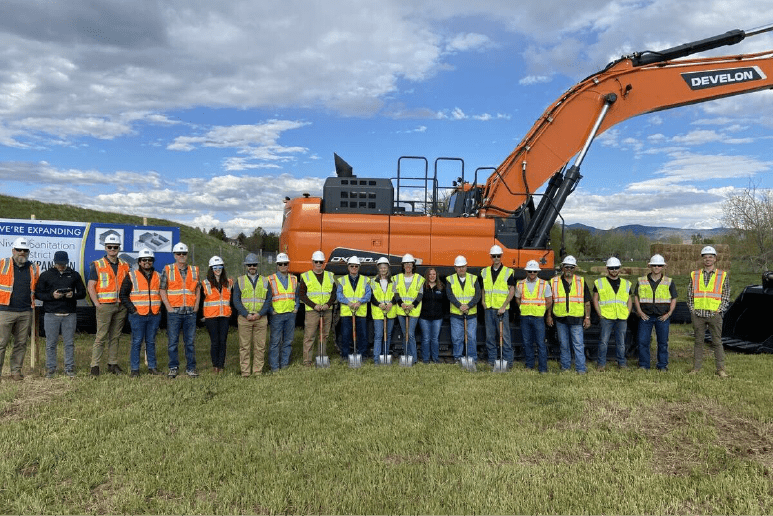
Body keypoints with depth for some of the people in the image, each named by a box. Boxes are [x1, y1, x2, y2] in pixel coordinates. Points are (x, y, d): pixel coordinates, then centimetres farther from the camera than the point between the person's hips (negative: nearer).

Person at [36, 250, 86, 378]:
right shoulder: (46, 275, 7)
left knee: (69, 343, 4)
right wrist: (52, 295, -13)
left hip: (70, 314, 1)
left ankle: (69, 368, 12)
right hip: (51, 314, -1)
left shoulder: (74, 275, 11)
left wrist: (73, 295, -10)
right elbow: (38, 293, 5)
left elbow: (82, 293, 12)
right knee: (51, 343, 4)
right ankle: (50, 368, 14)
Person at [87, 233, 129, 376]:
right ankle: (95, 365, 0)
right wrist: (97, 304, -10)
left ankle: (113, 364, 16)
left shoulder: (125, 266, 13)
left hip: (121, 306, 4)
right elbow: (91, 286, -2)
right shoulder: (97, 265, 1)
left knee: (115, 336, 9)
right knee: (101, 336, -5)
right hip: (105, 305, -4)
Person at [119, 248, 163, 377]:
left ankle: (152, 367, 16)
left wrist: (159, 308, 9)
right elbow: (123, 295, 2)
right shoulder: (131, 277, 2)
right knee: (137, 342, 0)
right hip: (138, 315, -3)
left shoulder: (158, 277, 12)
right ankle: (134, 369, 7)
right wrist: (133, 309, -6)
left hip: (154, 315, 3)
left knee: (151, 342, 10)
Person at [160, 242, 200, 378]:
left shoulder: (194, 270, 10)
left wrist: (196, 307, 5)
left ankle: (191, 368, 12)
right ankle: (173, 368, 12)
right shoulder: (167, 270, 3)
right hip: (174, 312, -2)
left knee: (190, 342, 5)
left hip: (190, 312, 2)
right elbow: (162, 290, 3)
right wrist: (169, 307, -5)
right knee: (173, 342, 2)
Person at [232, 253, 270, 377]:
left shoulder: (265, 281, 11)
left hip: (261, 318, 1)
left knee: (260, 346, 2)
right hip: (244, 318, -1)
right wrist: (246, 314, -10)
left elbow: (268, 300, 6)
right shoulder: (240, 280, 8)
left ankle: (258, 371, 10)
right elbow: (236, 300, 2)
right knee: (244, 346, 0)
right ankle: (245, 372, 6)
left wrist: (260, 314, -9)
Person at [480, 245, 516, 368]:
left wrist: (503, 307, -12)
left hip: (502, 309, -4)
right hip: (488, 308, 4)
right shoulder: (485, 272, 11)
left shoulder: (508, 272, -1)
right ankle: (492, 359, 17)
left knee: (504, 335, -4)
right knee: (490, 336, 8)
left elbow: (512, 290, -5)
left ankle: (508, 360, 4)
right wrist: (483, 301, 5)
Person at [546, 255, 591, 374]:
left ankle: (580, 368, 4)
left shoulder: (581, 281, 6)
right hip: (560, 319, 1)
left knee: (578, 344, -3)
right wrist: (549, 316, 7)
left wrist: (587, 317, 2)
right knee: (564, 345, 10)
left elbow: (587, 302, 7)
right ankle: (565, 366, 21)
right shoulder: (554, 282, 6)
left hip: (576, 319, -1)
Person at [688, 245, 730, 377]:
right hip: (698, 314, 2)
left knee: (717, 342, 1)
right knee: (698, 341, 7)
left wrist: (719, 310, -4)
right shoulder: (694, 275, 9)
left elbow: (726, 296, 6)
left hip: (714, 315, -1)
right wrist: (692, 309, 4)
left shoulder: (722, 275, 5)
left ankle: (721, 369, 8)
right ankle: (696, 367, 12)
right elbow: (689, 294, 13)